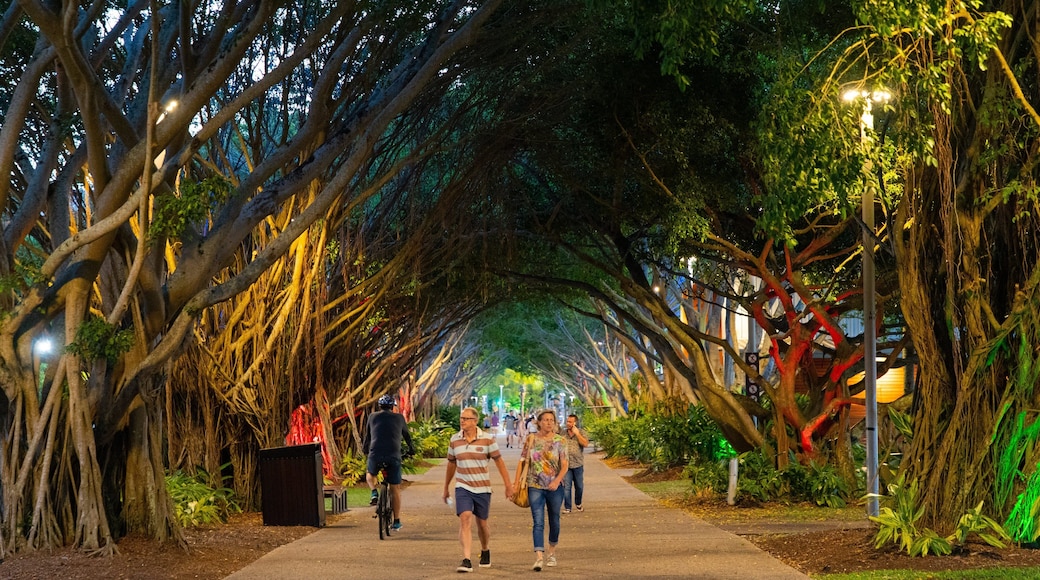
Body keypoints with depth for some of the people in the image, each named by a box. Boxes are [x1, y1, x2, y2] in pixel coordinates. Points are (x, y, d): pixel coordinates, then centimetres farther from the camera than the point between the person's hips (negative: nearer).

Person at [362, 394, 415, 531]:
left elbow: (367, 436, 24)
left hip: (375, 455, 0)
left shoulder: (373, 417, 14)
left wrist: (365, 449, 42)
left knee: (370, 475, 31)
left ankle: (374, 493, 2)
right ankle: (397, 521, 11)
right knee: (395, 488, 10)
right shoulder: (399, 418, 14)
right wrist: (411, 449, 43)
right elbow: (406, 435, 25)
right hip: (394, 456, 0)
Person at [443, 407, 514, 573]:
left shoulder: (487, 439, -6)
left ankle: (485, 551, 42)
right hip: (463, 488, 1)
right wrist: (446, 488, 20)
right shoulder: (455, 440, 2)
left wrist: (508, 485, -3)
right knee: (465, 519, -17)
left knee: (482, 523, 12)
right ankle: (466, 561, -23)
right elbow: (451, 464, 14)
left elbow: (499, 462, -1)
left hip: (482, 488, -1)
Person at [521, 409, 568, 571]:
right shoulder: (531, 439, 1)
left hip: (555, 487, 1)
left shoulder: (560, 441, -2)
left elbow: (564, 466, -6)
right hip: (535, 486, -1)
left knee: (554, 521, 14)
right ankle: (539, 558, -20)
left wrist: (557, 481, -22)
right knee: (538, 522, -11)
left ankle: (552, 553, 33)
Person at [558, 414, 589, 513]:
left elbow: (585, 444, -14)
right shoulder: (562, 432, 4)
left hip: (578, 465, 0)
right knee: (566, 487, -5)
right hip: (566, 465, 0)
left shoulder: (581, 432, 0)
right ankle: (567, 507, 2)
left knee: (579, 486, 11)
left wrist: (577, 434, -17)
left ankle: (578, 504, 33)